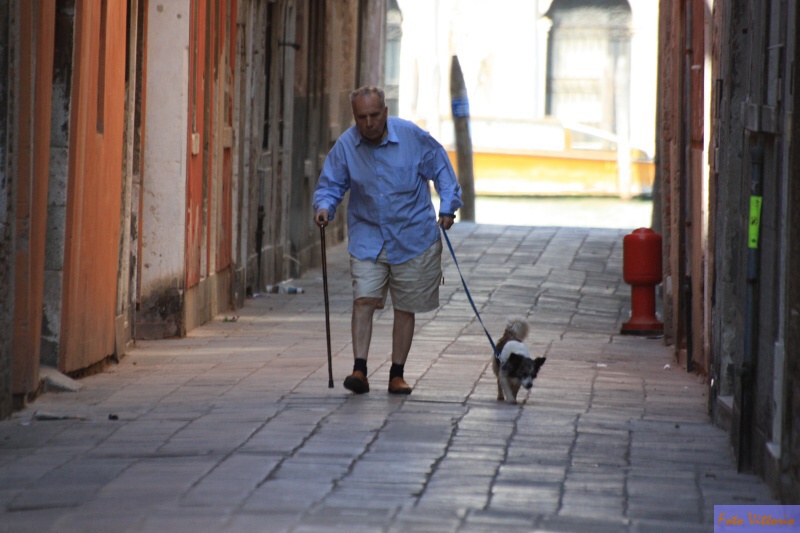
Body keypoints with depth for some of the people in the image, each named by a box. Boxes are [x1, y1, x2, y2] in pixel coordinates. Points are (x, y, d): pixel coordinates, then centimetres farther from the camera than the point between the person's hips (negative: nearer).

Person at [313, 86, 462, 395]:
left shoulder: (412, 136, -10)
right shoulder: (345, 146, -6)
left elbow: (441, 169, 3)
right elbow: (331, 184, 2)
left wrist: (447, 207, -6)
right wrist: (324, 206, -19)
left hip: (412, 237, 0)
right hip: (367, 238, 1)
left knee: (406, 307, 5)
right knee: (363, 300, -15)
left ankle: (397, 374, 14)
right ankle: (359, 369, -18)